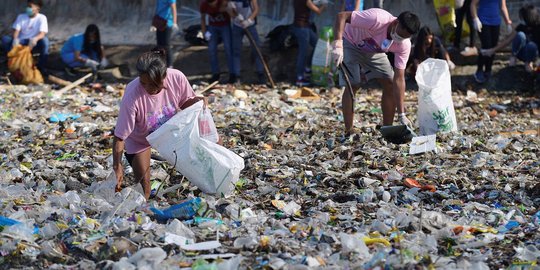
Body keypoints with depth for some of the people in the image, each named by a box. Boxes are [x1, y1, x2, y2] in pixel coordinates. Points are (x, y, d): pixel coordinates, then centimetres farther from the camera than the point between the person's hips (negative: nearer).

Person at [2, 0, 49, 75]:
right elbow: (16, 31, -6)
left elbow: (42, 34, -18)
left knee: (44, 40, -34)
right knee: (5, 39, -23)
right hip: (21, 43, 2)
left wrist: (35, 39, -42)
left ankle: (41, 67, -22)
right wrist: (15, 39, -31)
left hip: (34, 45, -2)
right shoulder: (21, 17, 4)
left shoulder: (42, 18, -5)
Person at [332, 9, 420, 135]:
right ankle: (348, 132, -10)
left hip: (373, 50, 5)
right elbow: (342, 16, -39)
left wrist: (402, 115, -25)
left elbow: (399, 79, -21)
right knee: (353, 85, -18)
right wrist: (338, 44, -51)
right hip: (350, 43, -5)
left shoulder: (404, 45, -24)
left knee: (390, 83, -6)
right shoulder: (377, 19, -41)